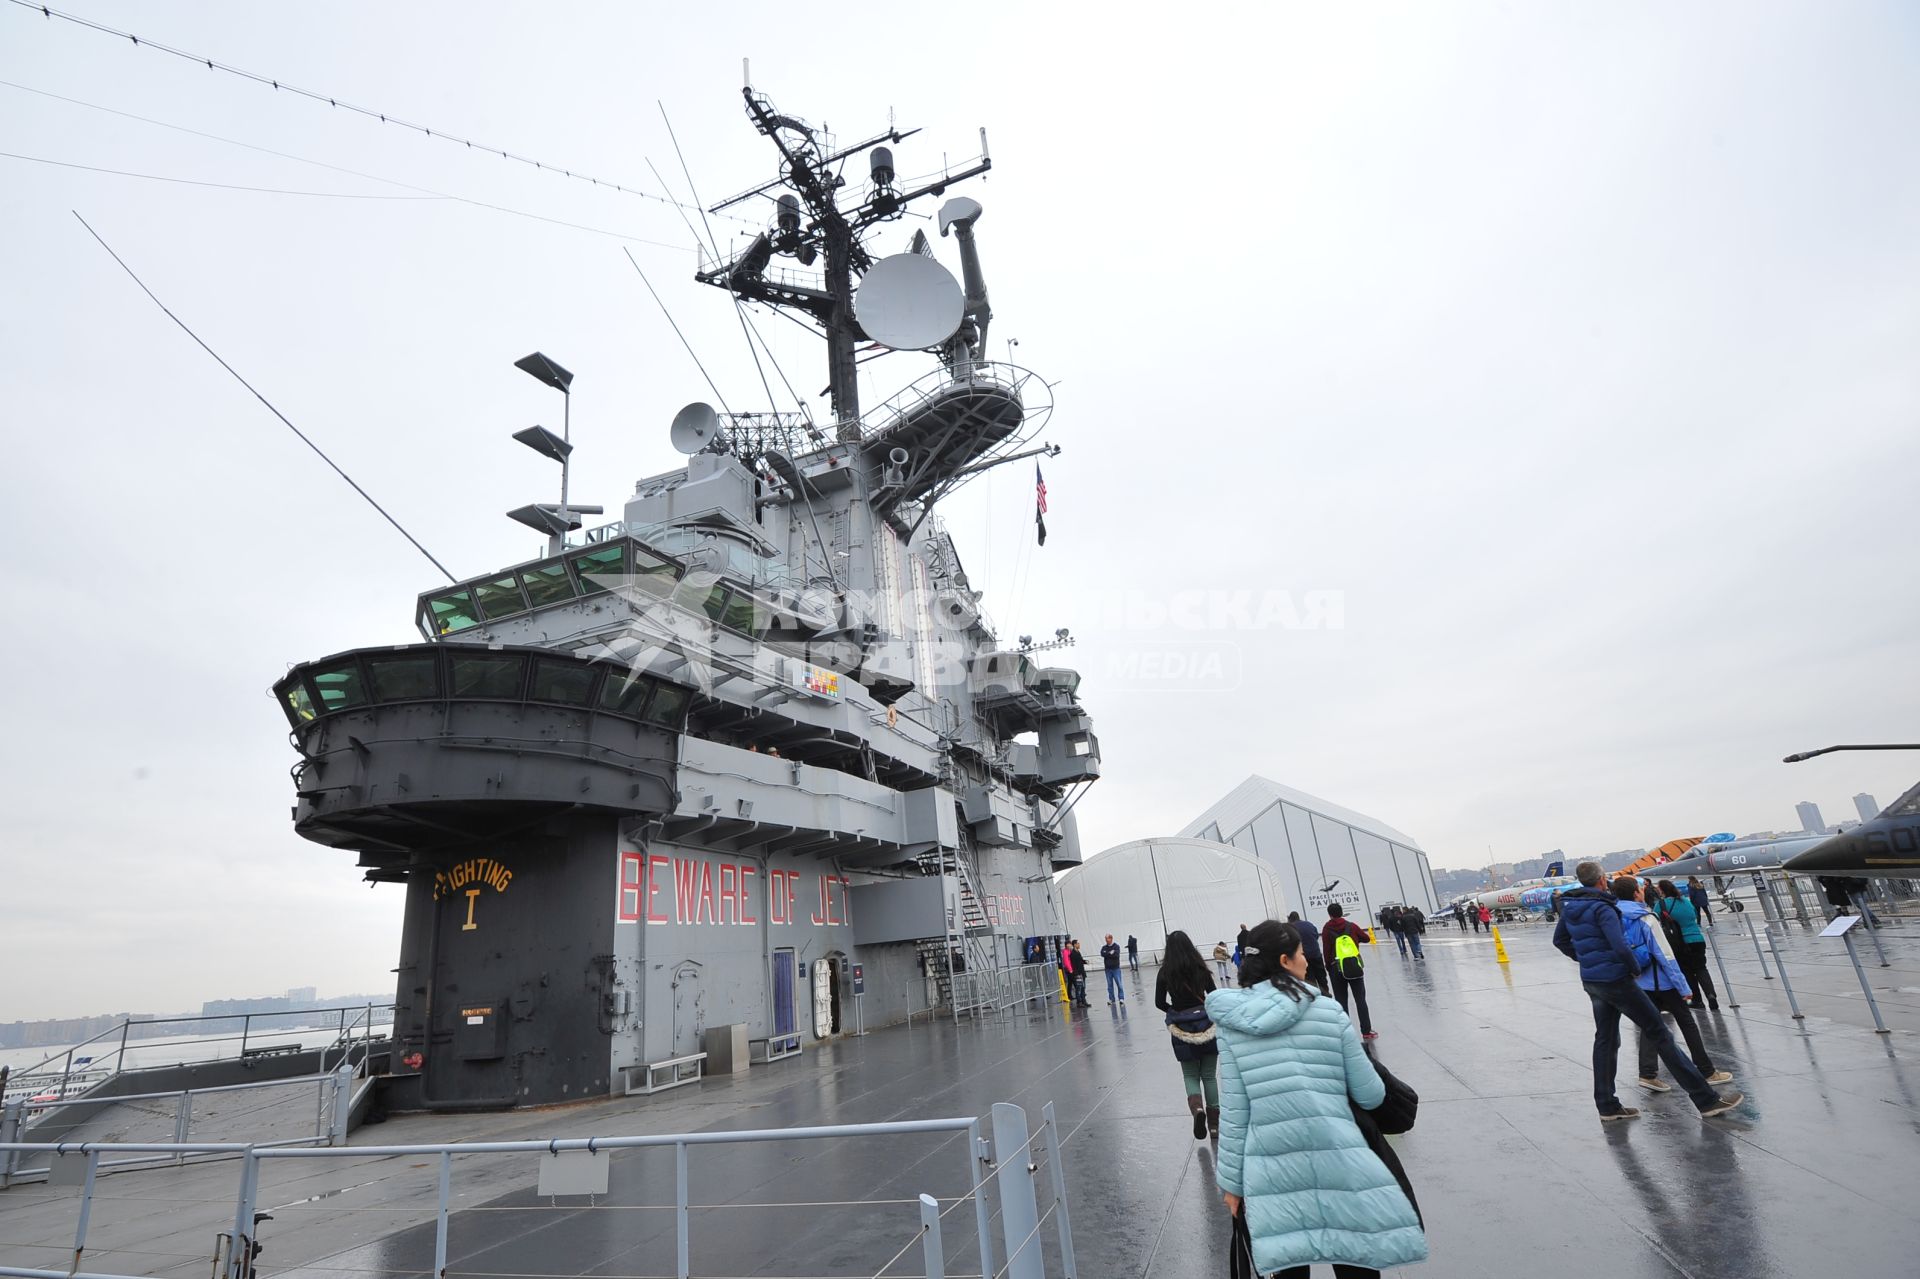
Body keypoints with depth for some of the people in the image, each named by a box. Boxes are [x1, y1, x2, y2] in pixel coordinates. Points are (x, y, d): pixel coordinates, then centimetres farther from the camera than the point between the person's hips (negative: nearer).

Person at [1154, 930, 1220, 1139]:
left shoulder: (1164, 973, -8)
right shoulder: (1201, 968, -6)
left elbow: (1159, 1003, -3)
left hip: (1182, 1028, -1)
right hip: (1206, 1025, 1)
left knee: (1190, 1076, 13)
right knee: (1209, 1075, 15)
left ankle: (1197, 1107, -13)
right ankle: (1214, 1122, 15)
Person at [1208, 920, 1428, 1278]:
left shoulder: (1231, 1024, -3)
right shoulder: (1328, 1012, -4)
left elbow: (1234, 1112, -2)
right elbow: (1371, 1096, 2)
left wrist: (1232, 1180, 8)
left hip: (1273, 1175, 1)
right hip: (1340, 1164, -1)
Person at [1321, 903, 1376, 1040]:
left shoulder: (1327, 929, -3)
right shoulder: (1351, 925, 2)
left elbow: (1326, 950, -6)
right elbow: (1366, 938, 12)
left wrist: (1329, 968, 2)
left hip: (1336, 968, -1)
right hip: (1355, 965, 1)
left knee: (1341, 1001, 7)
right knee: (1360, 999, 8)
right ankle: (1367, 1031, 6)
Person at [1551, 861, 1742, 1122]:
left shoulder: (1569, 907, 6)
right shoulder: (1602, 908, -19)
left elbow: (1559, 940, 18)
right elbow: (1621, 947, -27)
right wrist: (1635, 969, -9)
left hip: (1591, 981, 8)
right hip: (1616, 980, -8)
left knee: (1605, 1040, 14)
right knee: (1661, 1034, 2)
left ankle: (1607, 1106, 17)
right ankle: (1707, 1100, 8)